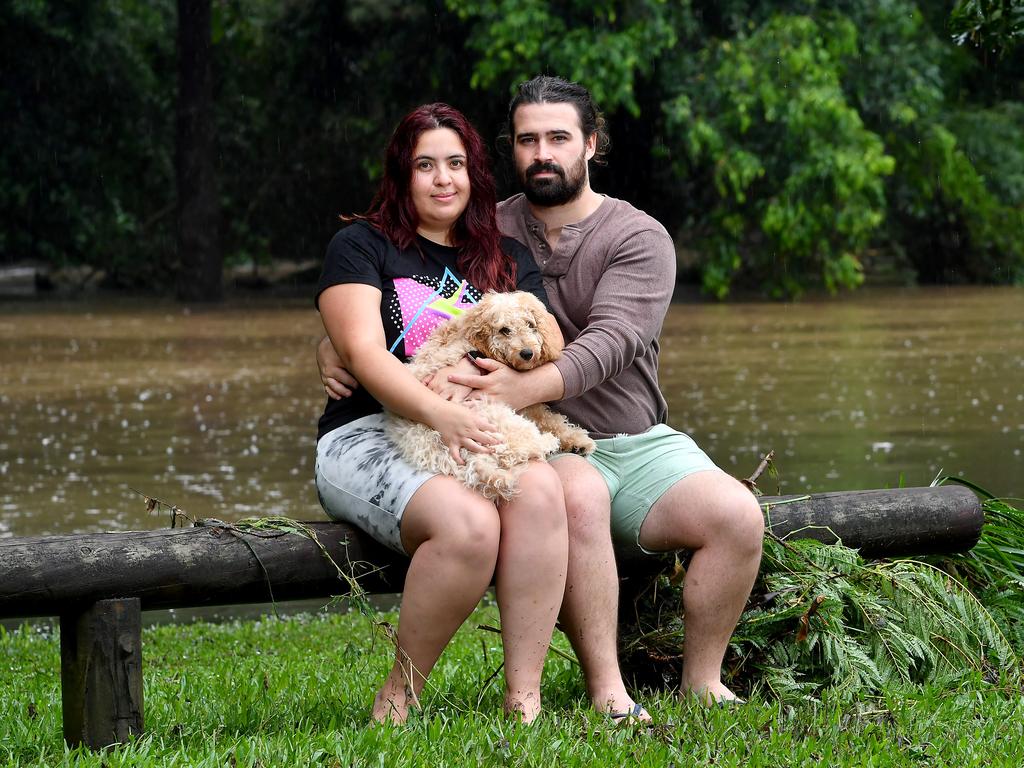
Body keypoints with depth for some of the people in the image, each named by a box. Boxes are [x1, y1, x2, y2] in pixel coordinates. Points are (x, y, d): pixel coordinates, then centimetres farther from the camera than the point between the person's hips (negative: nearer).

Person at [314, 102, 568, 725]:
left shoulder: (508, 260, 22)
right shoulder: (362, 246, 9)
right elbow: (363, 353, -7)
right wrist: (439, 412, -23)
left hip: (482, 434, 4)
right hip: (368, 436, -4)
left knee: (542, 490, -33)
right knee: (470, 523, -36)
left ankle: (524, 700, -35)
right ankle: (399, 697, -17)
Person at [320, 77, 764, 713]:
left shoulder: (639, 238, 1)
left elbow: (611, 341, -17)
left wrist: (526, 387, -35)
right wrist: (335, 345, -9)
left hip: (640, 442, 1)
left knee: (739, 517, -24)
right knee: (580, 495, -37)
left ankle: (703, 684, -8)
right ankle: (607, 694, -33)